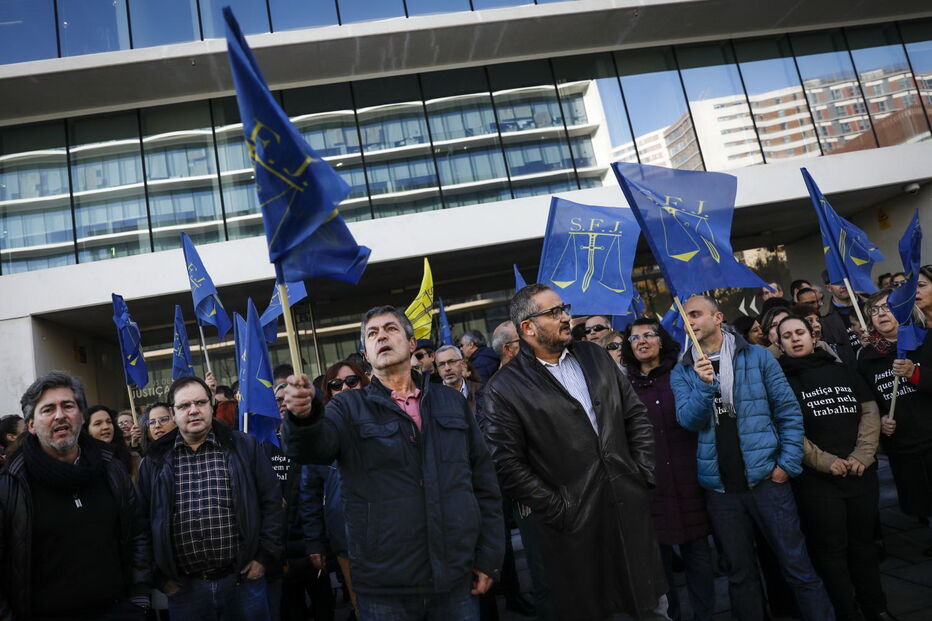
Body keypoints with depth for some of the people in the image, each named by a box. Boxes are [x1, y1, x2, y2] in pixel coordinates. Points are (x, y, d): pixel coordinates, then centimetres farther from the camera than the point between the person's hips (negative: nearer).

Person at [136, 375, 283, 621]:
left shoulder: (244, 447, 0)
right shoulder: (156, 460, 4)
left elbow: (271, 501, 1)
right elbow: (143, 520, 7)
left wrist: (265, 556, -2)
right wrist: (160, 575, 4)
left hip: (243, 580, -1)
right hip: (183, 589, 1)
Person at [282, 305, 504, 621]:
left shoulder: (451, 402, 7)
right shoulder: (348, 408, 2)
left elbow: (483, 480, 8)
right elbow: (314, 446, -18)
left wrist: (489, 558, 5)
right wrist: (304, 416, -39)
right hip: (385, 586, -2)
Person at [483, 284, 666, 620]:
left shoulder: (595, 356, 7)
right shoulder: (504, 388, -10)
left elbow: (636, 415, 12)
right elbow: (508, 465, -12)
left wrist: (643, 472, 5)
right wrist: (556, 511, -11)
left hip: (630, 505, 5)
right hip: (574, 523, -4)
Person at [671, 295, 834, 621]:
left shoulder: (757, 357, 0)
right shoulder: (682, 371, 5)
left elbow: (789, 411, 2)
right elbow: (689, 421, -7)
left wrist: (788, 463, -6)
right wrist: (705, 385, -23)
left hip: (765, 478, -2)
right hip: (719, 486, 2)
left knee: (798, 568, 5)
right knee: (739, 572, 14)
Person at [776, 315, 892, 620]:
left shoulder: (842, 371, 11)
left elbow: (869, 412, 6)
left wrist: (862, 456, -7)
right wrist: (825, 461, -15)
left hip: (861, 473, 4)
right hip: (815, 478, -4)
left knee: (864, 542, 14)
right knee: (831, 549, 2)